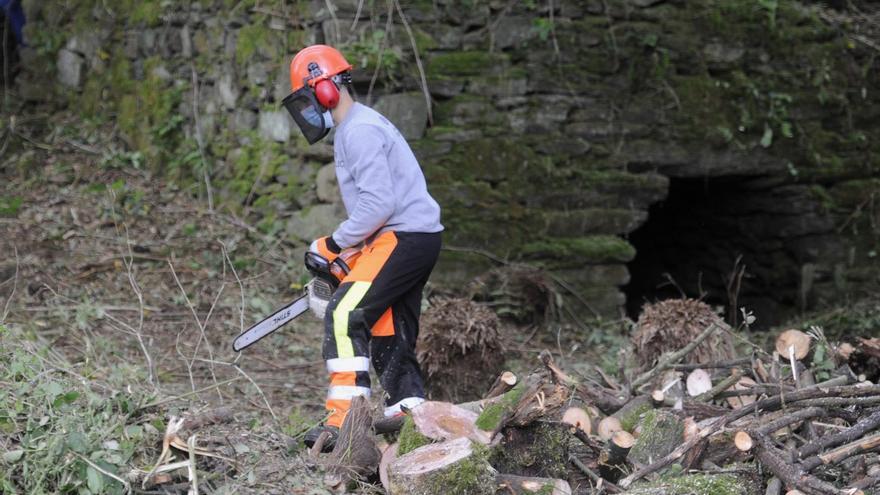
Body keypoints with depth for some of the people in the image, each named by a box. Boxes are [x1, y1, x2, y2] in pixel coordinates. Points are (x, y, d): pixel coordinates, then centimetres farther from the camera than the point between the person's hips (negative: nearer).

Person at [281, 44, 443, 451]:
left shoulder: (360, 131, -13)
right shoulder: (353, 130, 20)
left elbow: (378, 204, -21)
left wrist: (334, 244, -9)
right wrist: (348, 249, 13)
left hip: (405, 236, -11)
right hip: (415, 241, 11)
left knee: (346, 315, -17)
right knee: (391, 339, 11)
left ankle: (344, 420, -21)